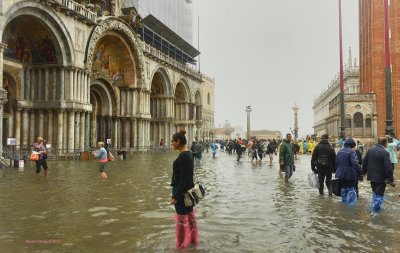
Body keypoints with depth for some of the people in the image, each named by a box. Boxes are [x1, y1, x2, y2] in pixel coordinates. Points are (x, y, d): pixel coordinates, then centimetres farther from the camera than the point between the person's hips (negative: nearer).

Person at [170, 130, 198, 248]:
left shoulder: (183, 156, -21)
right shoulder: (188, 154, 7)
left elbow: (183, 178, -23)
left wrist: (176, 195, -21)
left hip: (182, 190, -9)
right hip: (188, 189, 9)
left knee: (182, 217, 4)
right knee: (190, 214, 18)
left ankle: (182, 243, 18)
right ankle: (193, 239, 31)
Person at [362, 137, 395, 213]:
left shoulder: (370, 150, 1)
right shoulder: (385, 153, -20)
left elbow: (364, 162, 8)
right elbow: (388, 168, -21)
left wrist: (364, 171, 20)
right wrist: (391, 180, -14)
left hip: (372, 176, 7)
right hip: (381, 178, -6)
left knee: (375, 192, 24)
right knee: (379, 194, 9)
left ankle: (374, 206, 34)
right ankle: (376, 208, 18)